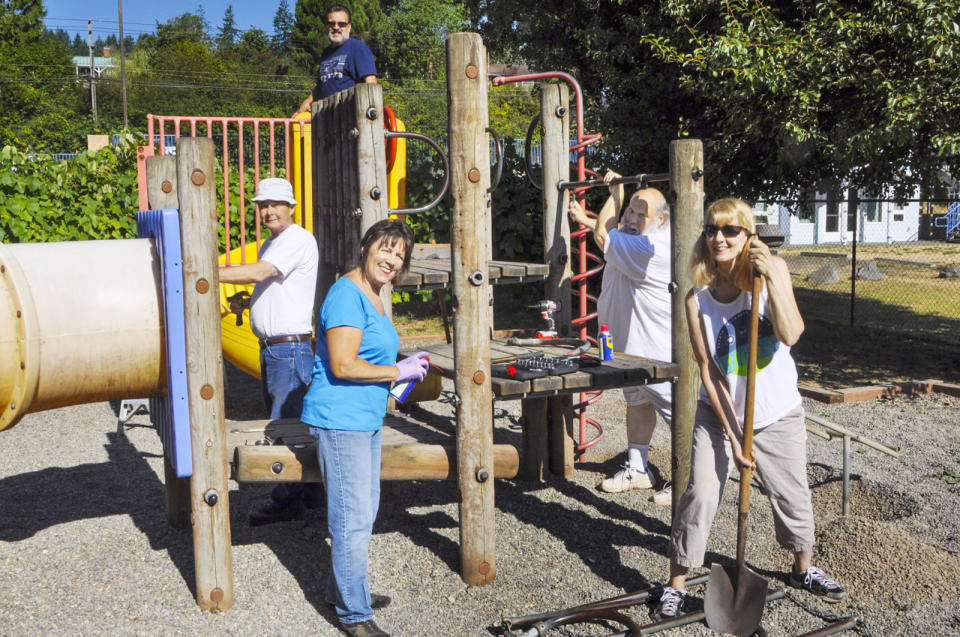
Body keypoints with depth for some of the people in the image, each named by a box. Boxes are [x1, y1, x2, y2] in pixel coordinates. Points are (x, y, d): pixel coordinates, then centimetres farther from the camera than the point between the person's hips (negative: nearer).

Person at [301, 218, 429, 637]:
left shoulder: (373, 297, 14)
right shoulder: (347, 295, -17)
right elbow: (342, 365, -25)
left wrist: (405, 367, 11)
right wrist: (399, 371, -15)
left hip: (366, 420, 11)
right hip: (340, 419, -11)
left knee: (363, 512, 21)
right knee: (352, 518, -3)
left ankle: (342, 589, 37)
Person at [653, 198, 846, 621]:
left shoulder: (773, 270, -12)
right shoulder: (697, 299, -13)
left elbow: (791, 334, -26)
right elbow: (708, 372, -13)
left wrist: (770, 277, -33)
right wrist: (733, 434, -17)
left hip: (778, 413, 1)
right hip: (719, 412, -1)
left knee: (792, 494, 15)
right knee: (700, 495, -9)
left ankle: (804, 569, 42)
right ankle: (676, 585, 7)